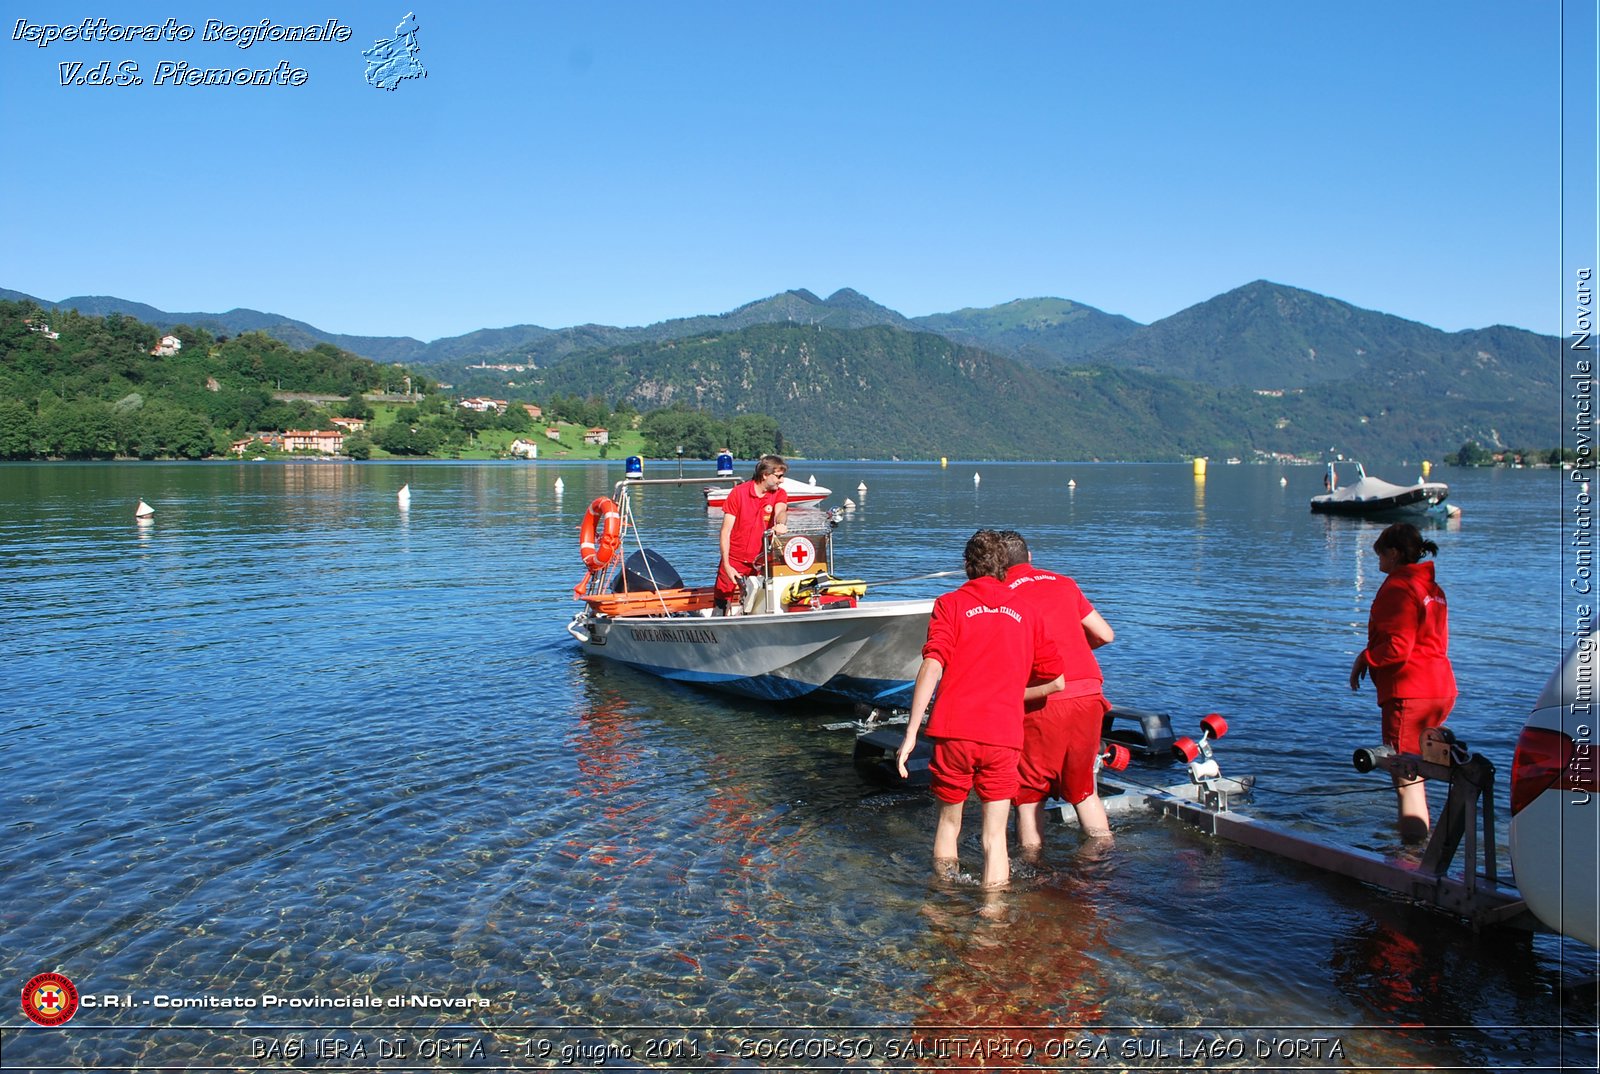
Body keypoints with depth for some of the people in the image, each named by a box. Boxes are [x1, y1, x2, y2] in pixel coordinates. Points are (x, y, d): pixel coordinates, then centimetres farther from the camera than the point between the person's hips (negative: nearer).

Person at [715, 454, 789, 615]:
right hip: (735, 563, -2)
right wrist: (726, 565, -13)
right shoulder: (739, 492, -3)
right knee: (732, 611, -3)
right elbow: (725, 532, -5)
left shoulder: (779, 494, 4)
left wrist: (780, 523, -44)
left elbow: (780, 510, -20)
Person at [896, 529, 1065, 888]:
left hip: (953, 729, 0)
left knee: (948, 822, 19)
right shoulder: (1026, 614, 14)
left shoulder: (950, 604, 5)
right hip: (1003, 736, 1)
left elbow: (931, 667, -9)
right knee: (994, 836, 8)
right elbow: (1056, 681, 15)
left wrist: (911, 733, -10)